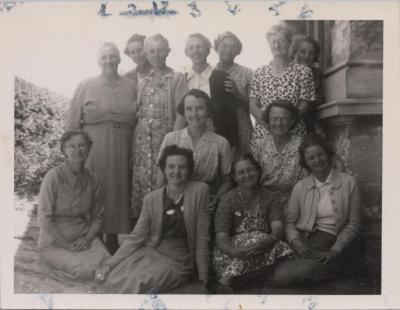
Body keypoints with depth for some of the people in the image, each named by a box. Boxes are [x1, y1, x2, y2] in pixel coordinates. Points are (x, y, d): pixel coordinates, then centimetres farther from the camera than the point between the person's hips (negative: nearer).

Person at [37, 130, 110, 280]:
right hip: (54, 243, -5)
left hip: (84, 238, 5)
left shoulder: (92, 179, 1)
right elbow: (45, 220, -14)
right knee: (87, 270, -27)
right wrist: (68, 247, -15)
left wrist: (88, 238, -9)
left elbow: (97, 217, 10)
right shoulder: (54, 176, -14)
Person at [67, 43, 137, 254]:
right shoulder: (85, 86, 4)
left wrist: (135, 150, -1)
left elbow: (138, 119, 7)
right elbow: (73, 122, 2)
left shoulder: (130, 86, 9)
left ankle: (113, 240, 22)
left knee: (118, 193, 7)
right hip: (92, 150, -2)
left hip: (121, 151, 2)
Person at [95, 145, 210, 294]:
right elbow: (136, 237, 1)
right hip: (150, 253, 4)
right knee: (110, 279, -18)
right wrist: (109, 264, -11)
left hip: (177, 262, -4)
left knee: (136, 283, -26)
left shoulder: (200, 191, -9)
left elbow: (202, 238, -8)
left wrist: (203, 279, -6)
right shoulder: (151, 199, 1)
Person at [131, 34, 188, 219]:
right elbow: (137, 111, 16)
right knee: (139, 181, 3)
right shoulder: (143, 81, 14)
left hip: (165, 137, -4)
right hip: (142, 139, 4)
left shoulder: (177, 78, 0)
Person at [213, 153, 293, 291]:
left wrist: (264, 243, -30)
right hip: (231, 253, -2)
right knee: (257, 237, -29)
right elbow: (221, 239, -8)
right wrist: (235, 252, -31)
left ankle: (228, 278, -24)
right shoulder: (228, 199, 1)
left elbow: (278, 229, -7)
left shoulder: (269, 197, 8)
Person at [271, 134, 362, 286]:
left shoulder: (348, 182, 4)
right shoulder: (300, 187, 11)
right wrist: (296, 242, -11)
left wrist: (334, 251, -9)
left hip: (333, 243, -2)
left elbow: (354, 223, 1)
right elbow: (289, 222, 10)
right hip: (303, 243, 2)